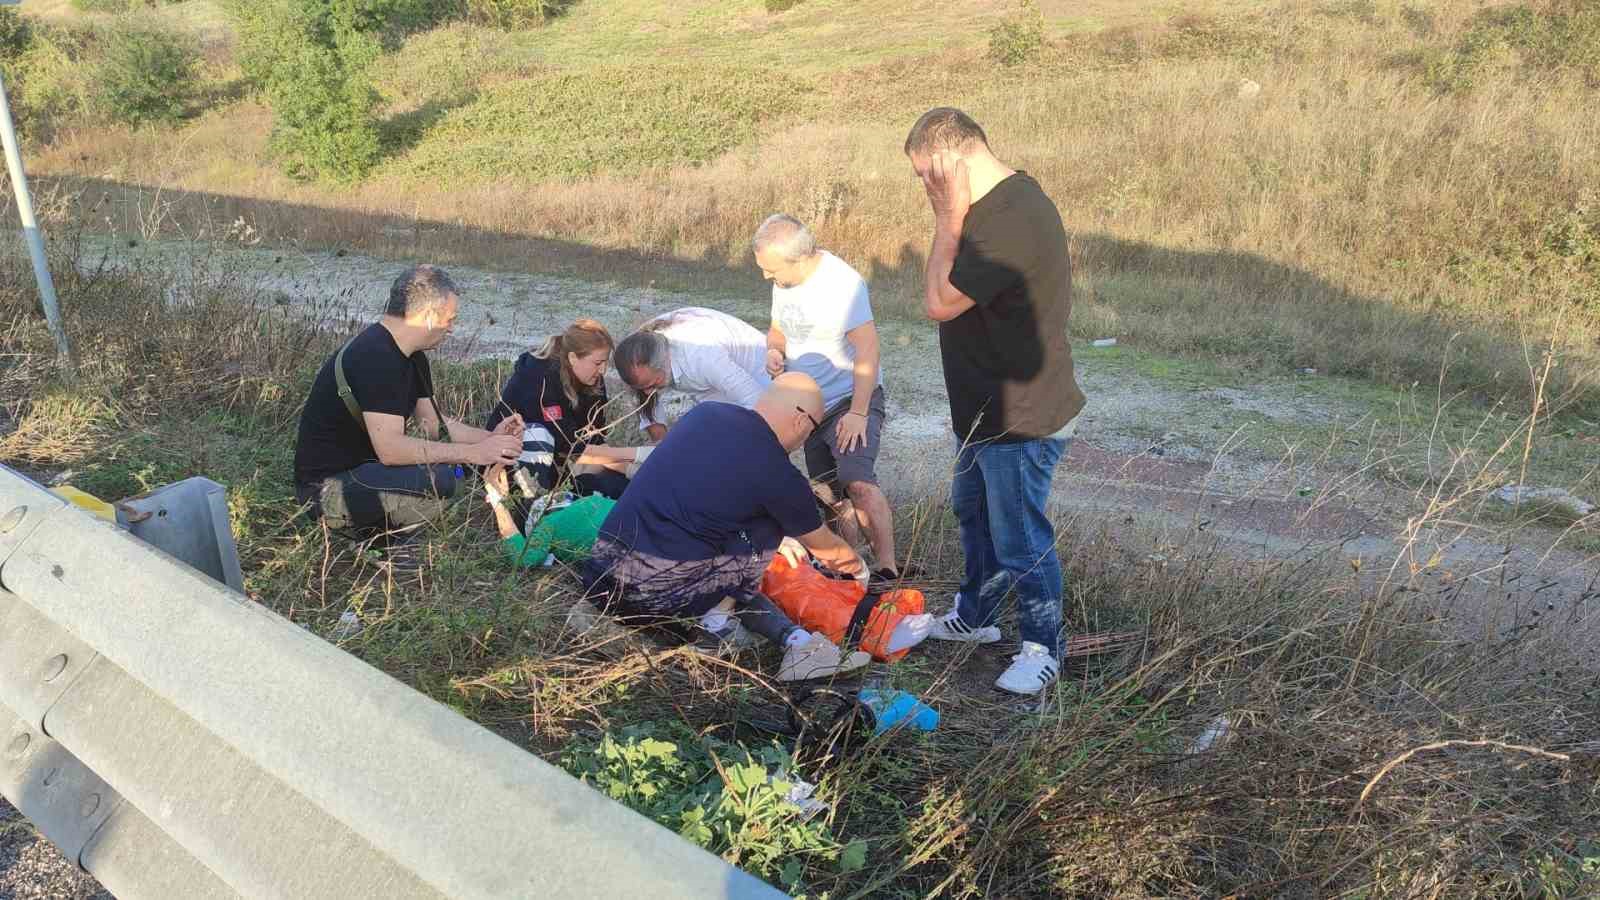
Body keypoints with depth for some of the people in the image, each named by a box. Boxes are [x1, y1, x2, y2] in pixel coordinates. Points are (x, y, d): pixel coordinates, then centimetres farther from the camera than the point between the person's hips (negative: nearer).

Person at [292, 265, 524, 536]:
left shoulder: (412, 356, 9)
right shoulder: (376, 358, -24)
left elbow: (432, 424, 15)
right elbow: (390, 448, -31)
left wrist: (489, 438, 1)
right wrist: (471, 453, -27)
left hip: (363, 467, 11)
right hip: (327, 486, -11)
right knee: (438, 479, -29)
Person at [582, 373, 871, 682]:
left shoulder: (703, 413, 10)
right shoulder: (779, 475, -6)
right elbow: (824, 547, 14)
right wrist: (853, 562, 38)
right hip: (658, 596, -6)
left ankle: (794, 638, 7)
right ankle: (716, 618, 2)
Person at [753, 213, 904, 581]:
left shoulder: (842, 282, -21)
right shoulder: (784, 280, 3)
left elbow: (867, 349, -22)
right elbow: (778, 328, 18)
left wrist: (858, 413, -25)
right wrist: (774, 350, -7)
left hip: (852, 400, -8)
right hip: (813, 406, 8)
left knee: (858, 482, -25)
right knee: (830, 494, 10)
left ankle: (888, 569, -21)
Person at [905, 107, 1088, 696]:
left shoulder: (1010, 222, -30)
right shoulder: (1000, 200, 5)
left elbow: (939, 303, -23)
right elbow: (947, 296, 13)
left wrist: (948, 220, -21)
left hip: (1022, 416, -11)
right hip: (987, 406, 11)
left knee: (1020, 540, 5)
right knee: (973, 510, 26)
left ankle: (1042, 648, 26)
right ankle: (974, 615, 46)